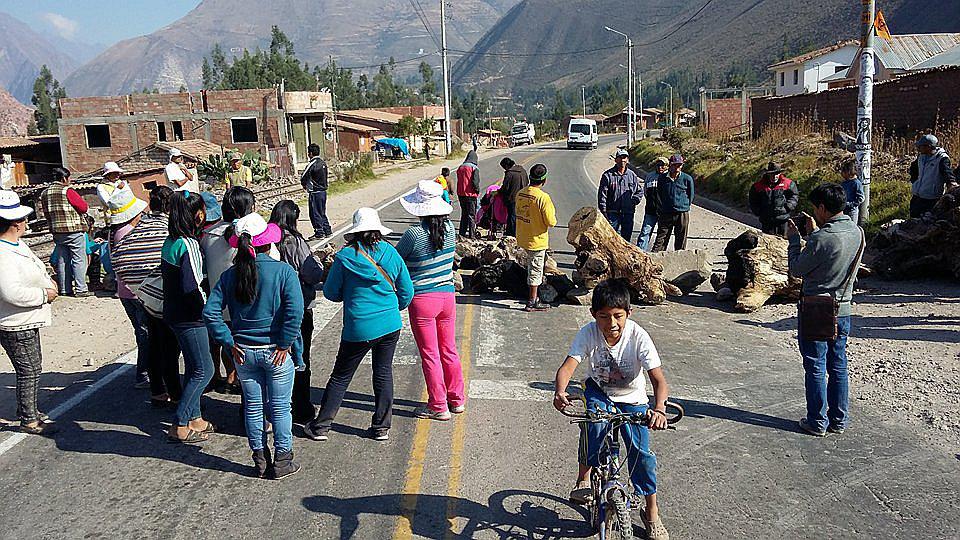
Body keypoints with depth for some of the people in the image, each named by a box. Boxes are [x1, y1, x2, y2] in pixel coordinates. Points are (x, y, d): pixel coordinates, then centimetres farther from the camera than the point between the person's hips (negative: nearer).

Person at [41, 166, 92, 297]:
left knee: (63, 260, 12)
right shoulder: (67, 191, -12)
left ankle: (65, 289, 15)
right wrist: (85, 205, 9)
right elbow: (84, 207, -12)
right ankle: (80, 289, -6)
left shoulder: (45, 194, 10)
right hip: (74, 231, -7)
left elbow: (46, 213, 15)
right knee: (79, 260, -3)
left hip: (57, 232, 7)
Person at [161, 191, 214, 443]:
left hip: (174, 312, 9)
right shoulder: (188, 244, -21)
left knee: (193, 368, 18)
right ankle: (180, 426, 4)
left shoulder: (170, 242, 7)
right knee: (204, 370, 0)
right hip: (189, 317, -9)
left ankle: (193, 418, 27)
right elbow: (191, 286, -26)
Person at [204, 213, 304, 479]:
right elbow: (295, 310, -22)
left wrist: (229, 343, -1)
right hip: (275, 352, -3)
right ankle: (282, 461, 20)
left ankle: (260, 461, 27)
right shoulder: (283, 270, -12)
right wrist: (284, 344, -13)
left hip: (244, 352, 3)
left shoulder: (230, 275, -1)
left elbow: (210, 312, -5)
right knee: (280, 407, 11)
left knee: (253, 406, 16)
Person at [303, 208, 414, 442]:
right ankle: (382, 427, 21)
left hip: (359, 329, -3)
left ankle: (321, 426, 18)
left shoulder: (345, 257, -10)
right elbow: (407, 292, 5)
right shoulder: (391, 253, -1)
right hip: (390, 325, 3)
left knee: (340, 377, 10)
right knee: (383, 374, 15)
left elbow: (330, 293, -1)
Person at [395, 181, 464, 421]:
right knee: (449, 350, 18)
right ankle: (457, 400, 29)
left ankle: (438, 407, 16)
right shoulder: (450, 228, -2)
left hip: (422, 299, -5)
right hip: (448, 295, 5)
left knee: (429, 355, 6)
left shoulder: (414, 234, -18)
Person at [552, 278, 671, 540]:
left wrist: (659, 408, -51)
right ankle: (584, 477, -6)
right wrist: (559, 392, -54)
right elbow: (567, 367, -32)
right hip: (598, 390, 1)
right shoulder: (588, 333, -23)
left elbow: (659, 380, -31)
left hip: (632, 399, 0)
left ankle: (652, 513, 8)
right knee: (594, 422, -30)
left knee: (640, 452, -12)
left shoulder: (638, 336, -26)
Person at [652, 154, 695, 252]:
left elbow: (690, 196, 9)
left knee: (680, 241, 7)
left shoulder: (687, 179, -2)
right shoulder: (662, 178, 2)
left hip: (682, 214, 0)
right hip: (665, 214, 1)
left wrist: (684, 207, 10)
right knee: (661, 240, -3)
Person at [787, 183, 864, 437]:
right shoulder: (857, 233, 0)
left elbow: (796, 270, -11)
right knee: (838, 366, 15)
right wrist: (813, 232, 13)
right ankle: (839, 419, 23)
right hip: (843, 309, 7)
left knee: (815, 368, 5)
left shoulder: (822, 239, -23)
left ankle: (817, 422, 12)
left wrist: (793, 238, -1)